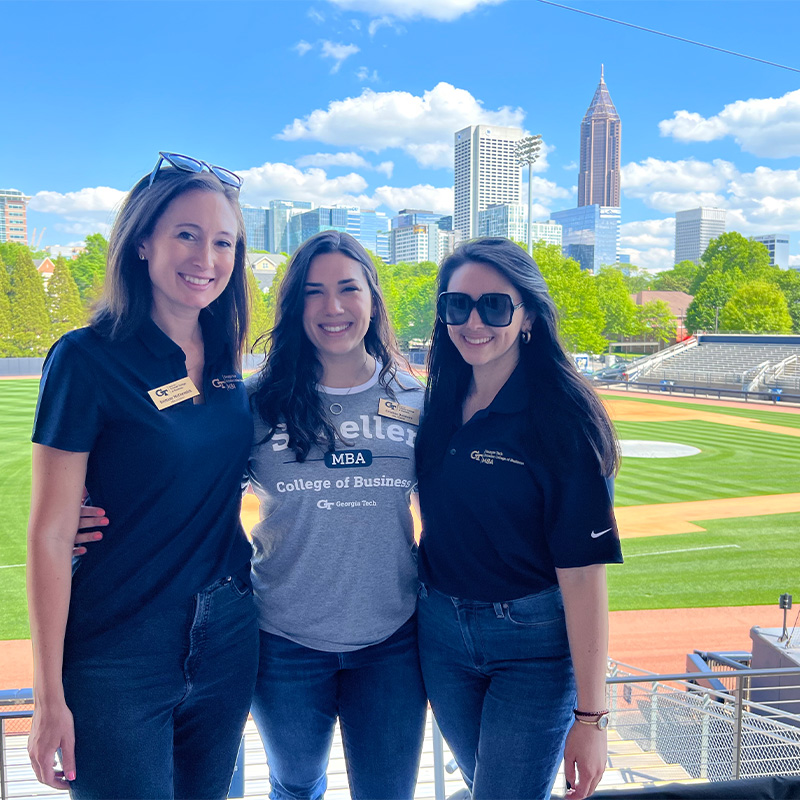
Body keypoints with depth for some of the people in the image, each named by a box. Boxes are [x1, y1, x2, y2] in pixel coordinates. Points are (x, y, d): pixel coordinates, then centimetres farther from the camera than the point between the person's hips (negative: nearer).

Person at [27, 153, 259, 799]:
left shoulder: (225, 365, 3)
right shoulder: (89, 358, -14)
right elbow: (50, 535, -13)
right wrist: (49, 697, -12)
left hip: (227, 643, 6)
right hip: (119, 659, -5)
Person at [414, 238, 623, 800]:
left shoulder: (562, 417, -19)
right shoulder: (441, 404, -1)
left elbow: (584, 574, -21)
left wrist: (590, 717, -19)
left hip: (536, 646, -5)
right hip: (441, 633, 6)